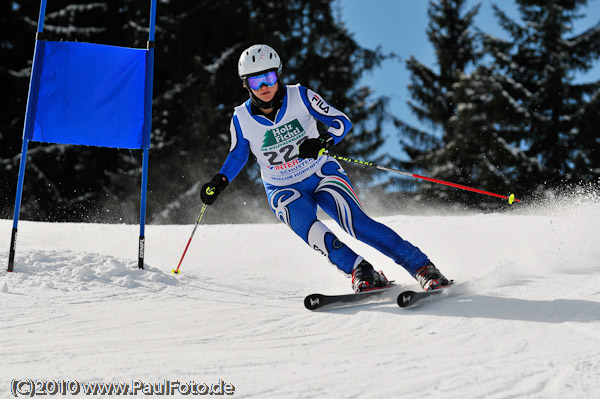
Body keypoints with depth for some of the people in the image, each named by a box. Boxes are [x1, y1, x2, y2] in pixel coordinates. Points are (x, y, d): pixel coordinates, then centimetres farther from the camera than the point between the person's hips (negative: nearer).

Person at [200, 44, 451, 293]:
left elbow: (342, 121, -9)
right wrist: (220, 181, -7)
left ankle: (422, 267, -18)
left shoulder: (300, 96, -13)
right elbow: (238, 155, 9)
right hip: (284, 190, 1)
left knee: (359, 224, -21)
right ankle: (361, 272, -30)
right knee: (308, 228, -32)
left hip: (322, 174, -1)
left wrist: (324, 142, -28)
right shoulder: (242, 119, -9)